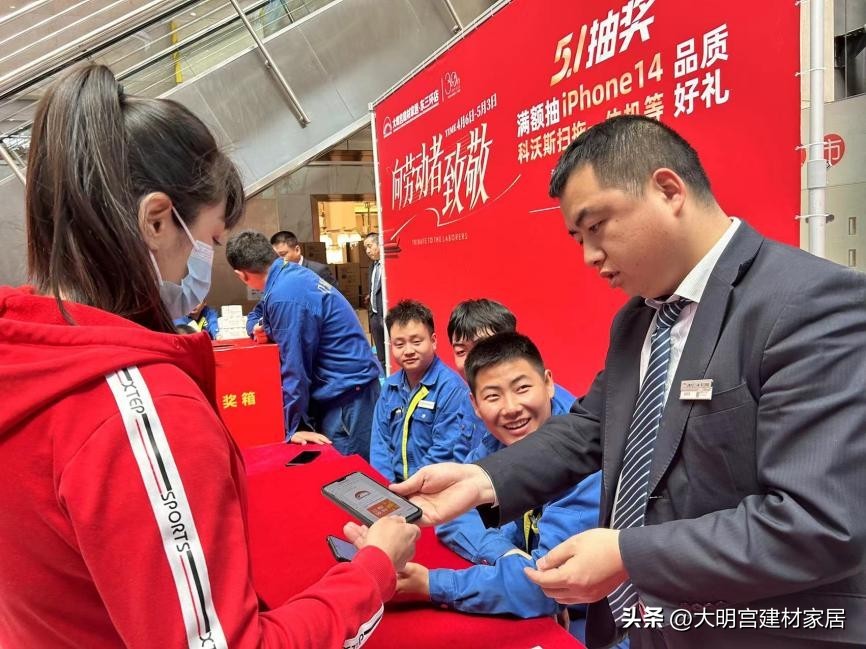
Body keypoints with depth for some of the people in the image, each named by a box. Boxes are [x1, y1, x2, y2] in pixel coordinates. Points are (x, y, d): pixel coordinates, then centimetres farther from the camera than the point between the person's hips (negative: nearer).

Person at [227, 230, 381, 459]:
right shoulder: (296, 273, 5)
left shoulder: (284, 296, -23)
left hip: (347, 391, -9)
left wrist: (293, 428, -11)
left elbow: (294, 369, -20)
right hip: (349, 383, 9)